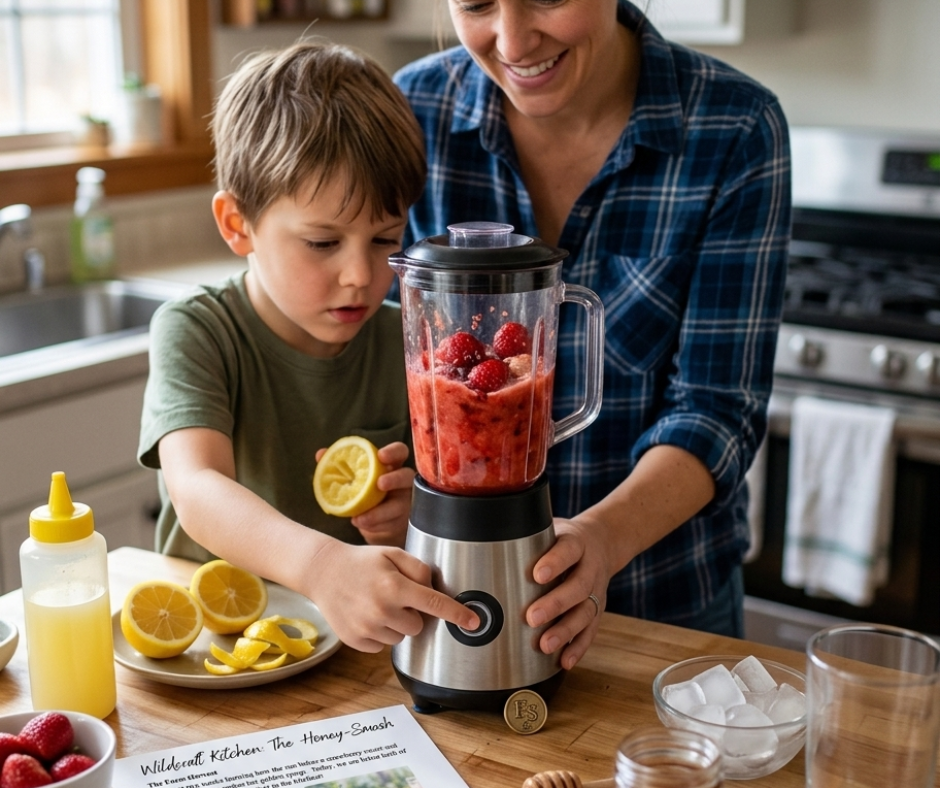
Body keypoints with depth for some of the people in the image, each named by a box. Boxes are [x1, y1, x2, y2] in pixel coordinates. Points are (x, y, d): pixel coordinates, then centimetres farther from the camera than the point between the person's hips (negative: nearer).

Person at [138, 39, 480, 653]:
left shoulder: (403, 345, 0)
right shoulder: (194, 333, -11)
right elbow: (197, 491, -29)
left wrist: (412, 518, -15)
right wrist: (323, 566, -47)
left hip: (362, 640, 4)